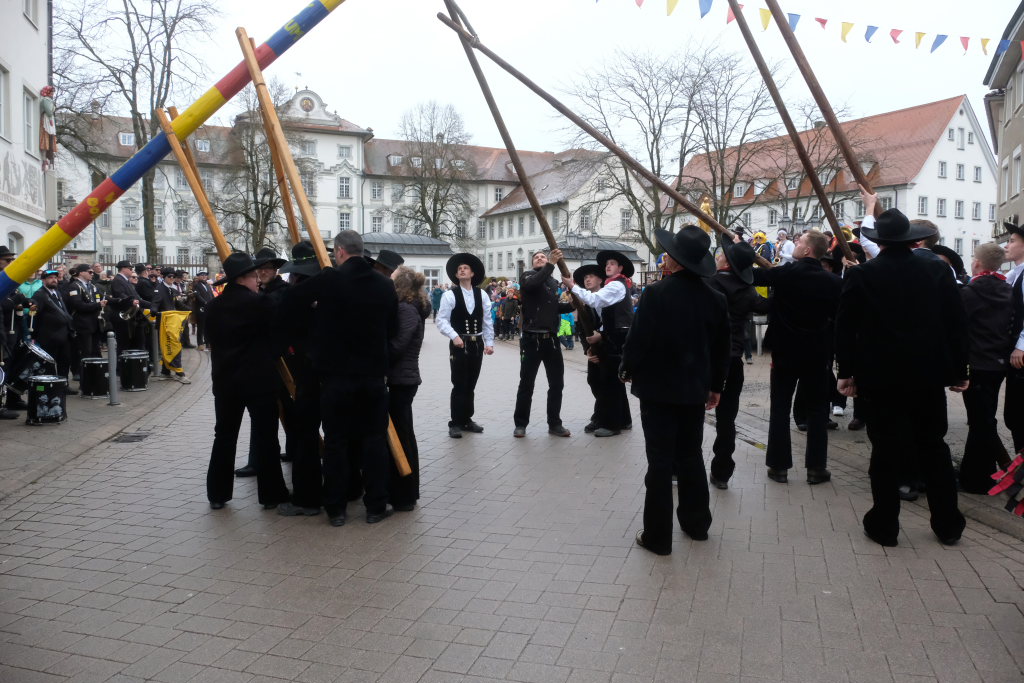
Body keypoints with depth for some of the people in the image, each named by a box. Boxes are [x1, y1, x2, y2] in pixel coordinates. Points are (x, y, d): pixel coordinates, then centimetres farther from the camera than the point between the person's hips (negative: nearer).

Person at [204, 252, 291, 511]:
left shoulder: (213, 307, 5)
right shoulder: (259, 303, -12)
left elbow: (213, 343, 11)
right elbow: (275, 338, -6)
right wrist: (271, 356, 12)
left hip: (224, 380, 6)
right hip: (259, 380, -5)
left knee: (224, 436, 14)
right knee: (266, 437, 1)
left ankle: (217, 494, 20)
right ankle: (270, 495, 6)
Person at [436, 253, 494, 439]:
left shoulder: (482, 295, 6)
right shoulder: (450, 295, -6)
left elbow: (488, 321, 7)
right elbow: (442, 320, -10)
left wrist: (489, 343, 1)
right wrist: (454, 336, -23)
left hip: (477, 344, 4)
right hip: (459, 344, -4)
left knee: (471, 385, 12)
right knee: (459, 385, -2)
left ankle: (467, 420, 24)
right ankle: (455, 423, 6)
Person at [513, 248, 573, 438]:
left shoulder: (554, 282, 15)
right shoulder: (528, 276, 0)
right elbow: (532, 284, -25)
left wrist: (573, 305, 11)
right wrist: (551, 264, -27)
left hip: (551, 338, 5)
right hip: (531, 338, -5)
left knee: (557, 383, 6)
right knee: (526, 383, 2)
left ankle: (555, 423, 17)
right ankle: (520, 424, 13)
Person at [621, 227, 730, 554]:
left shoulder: (656, 293, -17)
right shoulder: (715, 298, 1)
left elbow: (638, 339, -17)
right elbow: (722, 348, 7)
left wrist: (627, 370, 1)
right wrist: (715, 386, 19)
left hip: (658, 387, -5)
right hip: (694, 389, 5)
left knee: (660, 461, 1)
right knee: (691, 456, 19)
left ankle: (657, 536, 9)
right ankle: (696, 523, 31)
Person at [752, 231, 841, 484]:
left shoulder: (785, 273, -12)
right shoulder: (833, 281, -5)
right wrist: (833, 350, 12)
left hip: (785, 351, -1)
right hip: (817, 354, 2)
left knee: (780, 409, 7)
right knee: (817, 410, 11)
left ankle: (779, 466, 9)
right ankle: (816, 467, 12)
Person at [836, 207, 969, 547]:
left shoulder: (860, 275, -8)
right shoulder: (938, 270, 0)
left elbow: (845, 328, -6)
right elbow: (958, 322, 3)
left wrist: (846, 372, 2)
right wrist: (959, 369, 10)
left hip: (882, 377, -3)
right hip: (929, 375, 3)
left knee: (886, 451, 4)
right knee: (933, 448, 14)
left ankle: (884, 526, 12)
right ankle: (948, 524, 23)